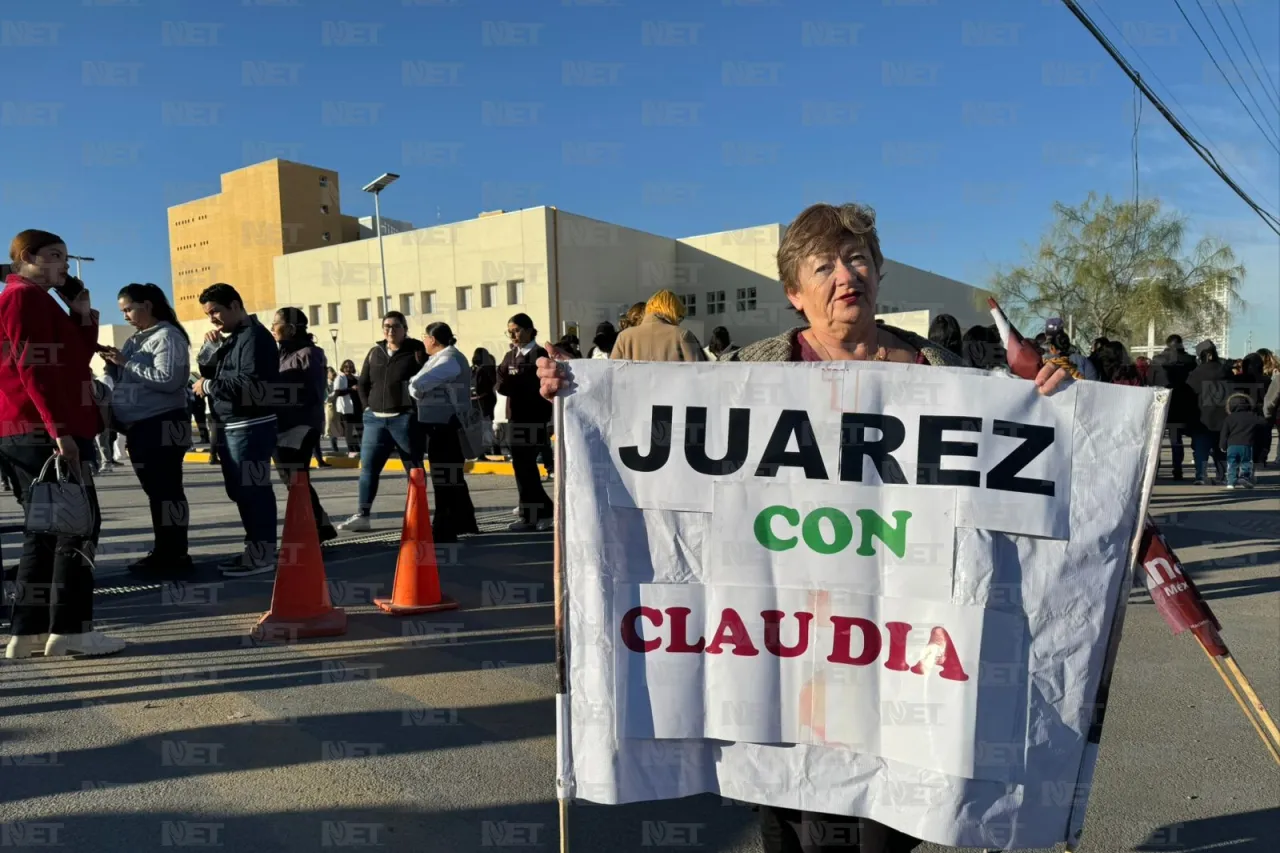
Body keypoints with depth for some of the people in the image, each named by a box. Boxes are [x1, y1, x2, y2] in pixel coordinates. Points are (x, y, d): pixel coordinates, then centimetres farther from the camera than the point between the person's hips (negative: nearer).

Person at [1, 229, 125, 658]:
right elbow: (35, 369, -19)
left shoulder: (35, 300, 23)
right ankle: (70, 628, -6)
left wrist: (83, 316, 9)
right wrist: (60, 428, -24)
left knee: (47, 528, 10)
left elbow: (75, 359, 20)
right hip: (42, 431, -10)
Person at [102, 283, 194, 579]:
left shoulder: (167, 336, -9)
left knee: (166, 491, -8)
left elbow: (168, 379, -20)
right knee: (155, 491, 12)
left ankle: (176, 556, -5)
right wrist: (113, 365, 3)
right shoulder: (135, 340, 18)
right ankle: (163, 552, 19)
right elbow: (126, 382, 22)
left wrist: (127, 363, -15)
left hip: (162, 426, -9)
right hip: (138, 426, 9)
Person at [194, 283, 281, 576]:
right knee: (240, 490, 14)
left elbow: (250, 384, -22)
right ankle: (254, 549, 23)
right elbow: (204, 368, 18)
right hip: (230, 427, 10)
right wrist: (211, 347, 1)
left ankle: (263, 554, -4)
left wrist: (208, 386, -13)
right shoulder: (229, 338, 19)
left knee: (253, 490, -8)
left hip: (250, 427, -10)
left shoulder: (254, 337, -11)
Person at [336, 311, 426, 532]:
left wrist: (416, 409, -11)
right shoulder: (375, 353, 12)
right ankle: (362, 515, 7)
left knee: (414, 468, 4)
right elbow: (363, 383, 20)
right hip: (376, 419, 5)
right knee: (368, 467, 3)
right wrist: (369, 406, 8)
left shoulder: (416, 351, -4)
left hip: (405, 419, -5)